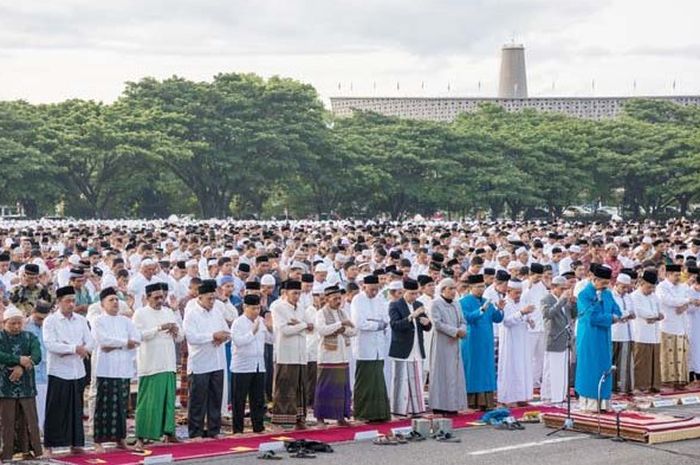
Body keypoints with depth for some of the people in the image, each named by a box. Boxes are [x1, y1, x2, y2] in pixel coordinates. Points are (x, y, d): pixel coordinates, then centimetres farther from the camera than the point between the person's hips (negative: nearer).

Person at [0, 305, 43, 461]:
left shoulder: (29, 337, 10)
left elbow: (37, 356, -6)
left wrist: (22, 367, -21)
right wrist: (19, 359, -23)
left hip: (26, 386, 2)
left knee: (29, 421, 2)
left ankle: (30, 451, 7)